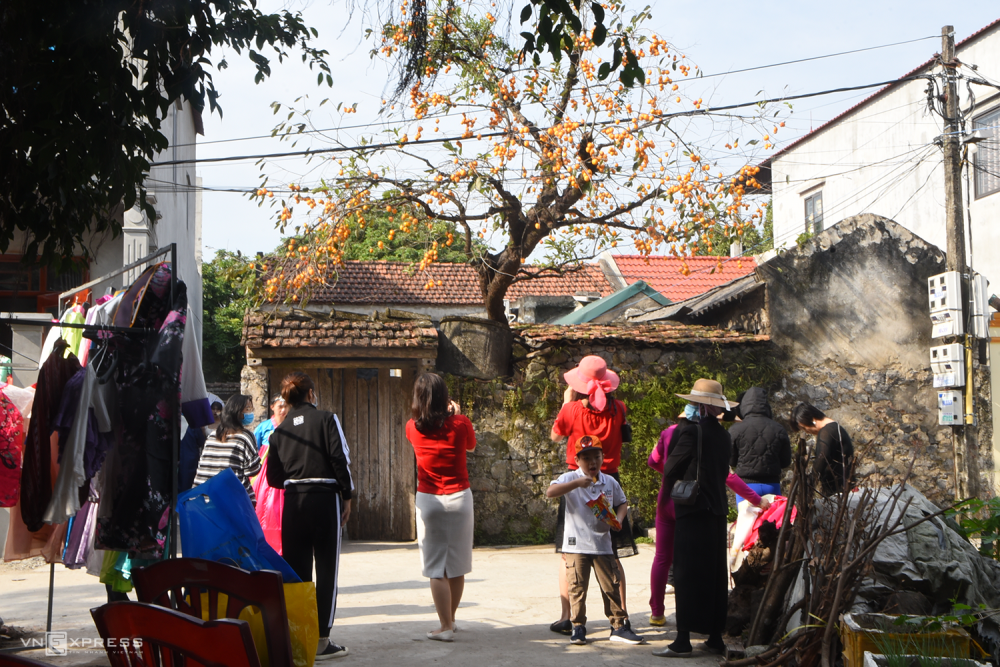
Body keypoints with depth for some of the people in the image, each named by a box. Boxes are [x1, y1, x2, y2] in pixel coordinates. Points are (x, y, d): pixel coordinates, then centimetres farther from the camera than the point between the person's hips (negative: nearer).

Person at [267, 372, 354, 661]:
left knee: (296, 570, 9)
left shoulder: (280, 430, 9)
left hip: (293, 502, 4)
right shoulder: (326, 419, -2)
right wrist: (347, 496, 0)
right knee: (326, 571, 2)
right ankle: (321, 640, 3)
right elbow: (340, 460, -10)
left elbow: (273, 478, 7)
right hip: (325, 498, -4)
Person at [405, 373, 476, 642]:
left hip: (428, 500, 0)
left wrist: (446, 415, 22)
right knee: (457, 565, 13)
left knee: (436, 568, 2)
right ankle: (450, 619, 25)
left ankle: (446, 627, -1)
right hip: (459, 498, 1)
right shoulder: (459, 424, -7)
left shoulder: (413, 428, -5)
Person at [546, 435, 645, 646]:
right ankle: (577, 627, 11)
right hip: (576, 545, -3)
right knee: (577, 587, 0)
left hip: (603, 544, 3)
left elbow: (622, 503, 21)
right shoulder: (571, 478, -6)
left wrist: (618, 519, 0)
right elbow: (550, 492, -22)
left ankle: (619, 626, 14)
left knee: (611, 586, 6)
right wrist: (576, 483, -32)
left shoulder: (610, 482, 7)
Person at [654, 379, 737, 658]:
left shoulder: (691, 429, -13)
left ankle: (683, 640, -4)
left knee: (687, 574, -4)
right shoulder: (723, 434, 9)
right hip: (718, 509, 7)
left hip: (693, 510, -7)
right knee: (715, 573, 11)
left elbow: (670, 469, -10)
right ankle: (715, 637, 16)